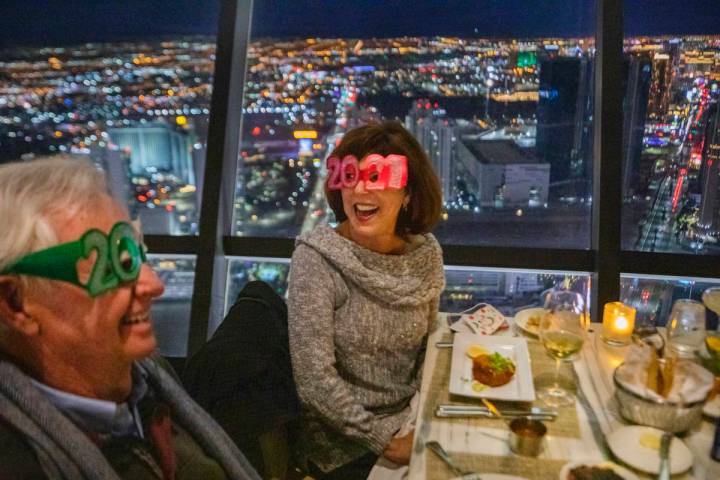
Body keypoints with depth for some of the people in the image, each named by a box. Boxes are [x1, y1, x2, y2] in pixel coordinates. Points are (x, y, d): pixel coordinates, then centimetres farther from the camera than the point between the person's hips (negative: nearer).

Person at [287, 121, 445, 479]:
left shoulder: (426, 254, -5)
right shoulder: (316, 257, -18)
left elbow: (428, 348, 6)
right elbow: (315, 379, -20)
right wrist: (385, 443, -15)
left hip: (408, 426, 5)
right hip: (342, 443, -4)